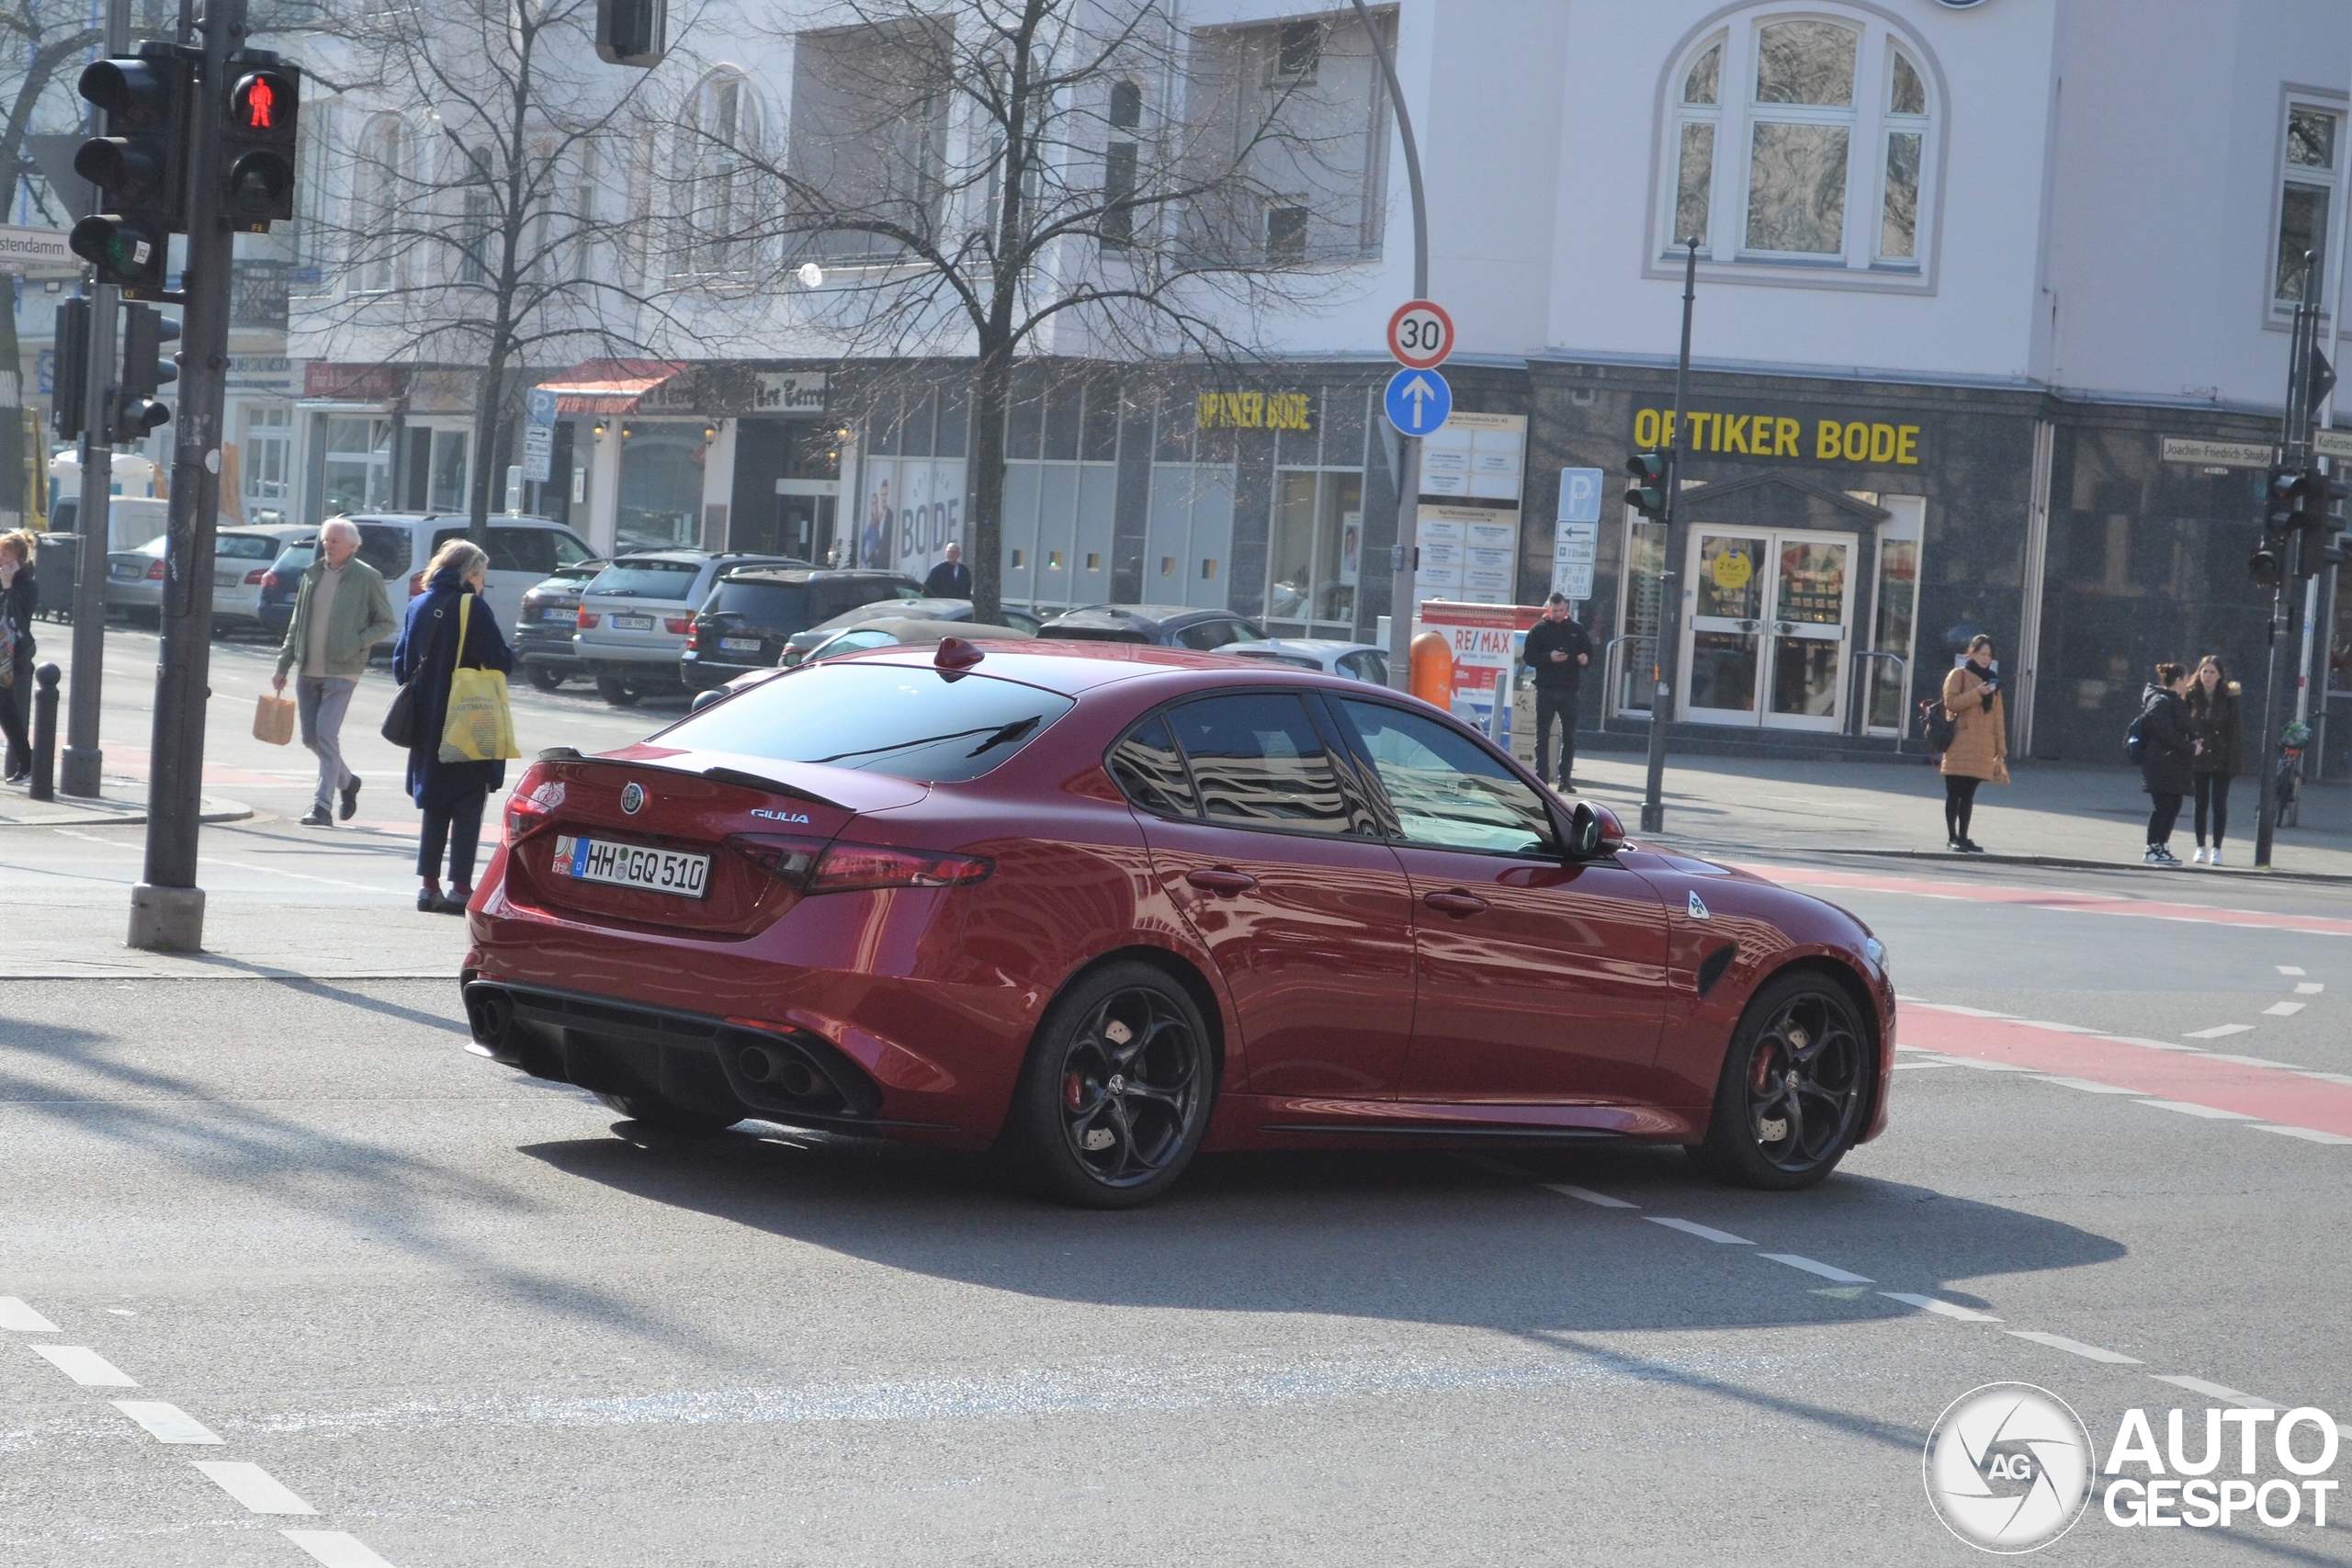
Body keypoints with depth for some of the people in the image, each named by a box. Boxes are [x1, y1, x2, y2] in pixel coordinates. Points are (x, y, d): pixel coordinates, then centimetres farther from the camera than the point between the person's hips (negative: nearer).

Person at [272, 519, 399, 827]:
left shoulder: (368, 578, -5)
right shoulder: (313, 574, 10)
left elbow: (387, 624, -2)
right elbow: (297, 623, 15)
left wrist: (356, 643, -16)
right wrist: (283, 665, 11)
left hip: (342, 671, -6)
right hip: (308, 671, 6)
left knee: (326, 733, -13)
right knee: (311, 737, 9)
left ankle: (323, 807, -10)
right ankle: (347, 782, 33)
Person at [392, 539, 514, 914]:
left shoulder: (418, 606, 6)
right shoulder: (473, 608, -13)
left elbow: (401, 663, 9)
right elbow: (500, 662, -15)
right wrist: (507, 655, 6)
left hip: (427, 725, 6)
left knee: (434, 806, 13)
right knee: (468, 808, 1)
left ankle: (428, 885, 11)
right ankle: (460, 888, -2)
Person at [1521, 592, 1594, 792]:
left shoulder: (1576, 630, 11)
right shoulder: (1538, 630, 3)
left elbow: (1589, 652, 16)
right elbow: (1528, 657, -2)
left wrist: (1585, 659, -8)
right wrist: (1549, 657, -17)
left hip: (1569, 691, 2)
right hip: (1546, 690, -2)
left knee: (1569, 736, 2)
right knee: (1543, 736, 1)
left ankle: (1565, 779, 6)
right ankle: (1541, 778, 5)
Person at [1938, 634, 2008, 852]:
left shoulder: (1992, 680, 18)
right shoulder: (1959, 675, 3)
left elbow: (1998, 716, 15)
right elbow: (1950, 701, -10)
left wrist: (2001, 747, 11)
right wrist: (1977, 693, -18)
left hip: (1982, 748, 5)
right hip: (1959, 743, -5)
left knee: (1969, 793, 8)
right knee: (1955, 792, -3)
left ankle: (1963, 836, 11)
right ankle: (1952, 837, 0)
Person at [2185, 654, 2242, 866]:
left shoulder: (2229, 697, -5)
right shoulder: (2191, 696, -1)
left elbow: (2236, 729, -6)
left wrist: (2233, 756, -13)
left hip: (2221, 759, -2)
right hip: (2198, 759, 2)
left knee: (2219, 804, 0)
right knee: (2200, 803, 8)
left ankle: (2217, 849, 5)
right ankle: (2200, 848, 16)